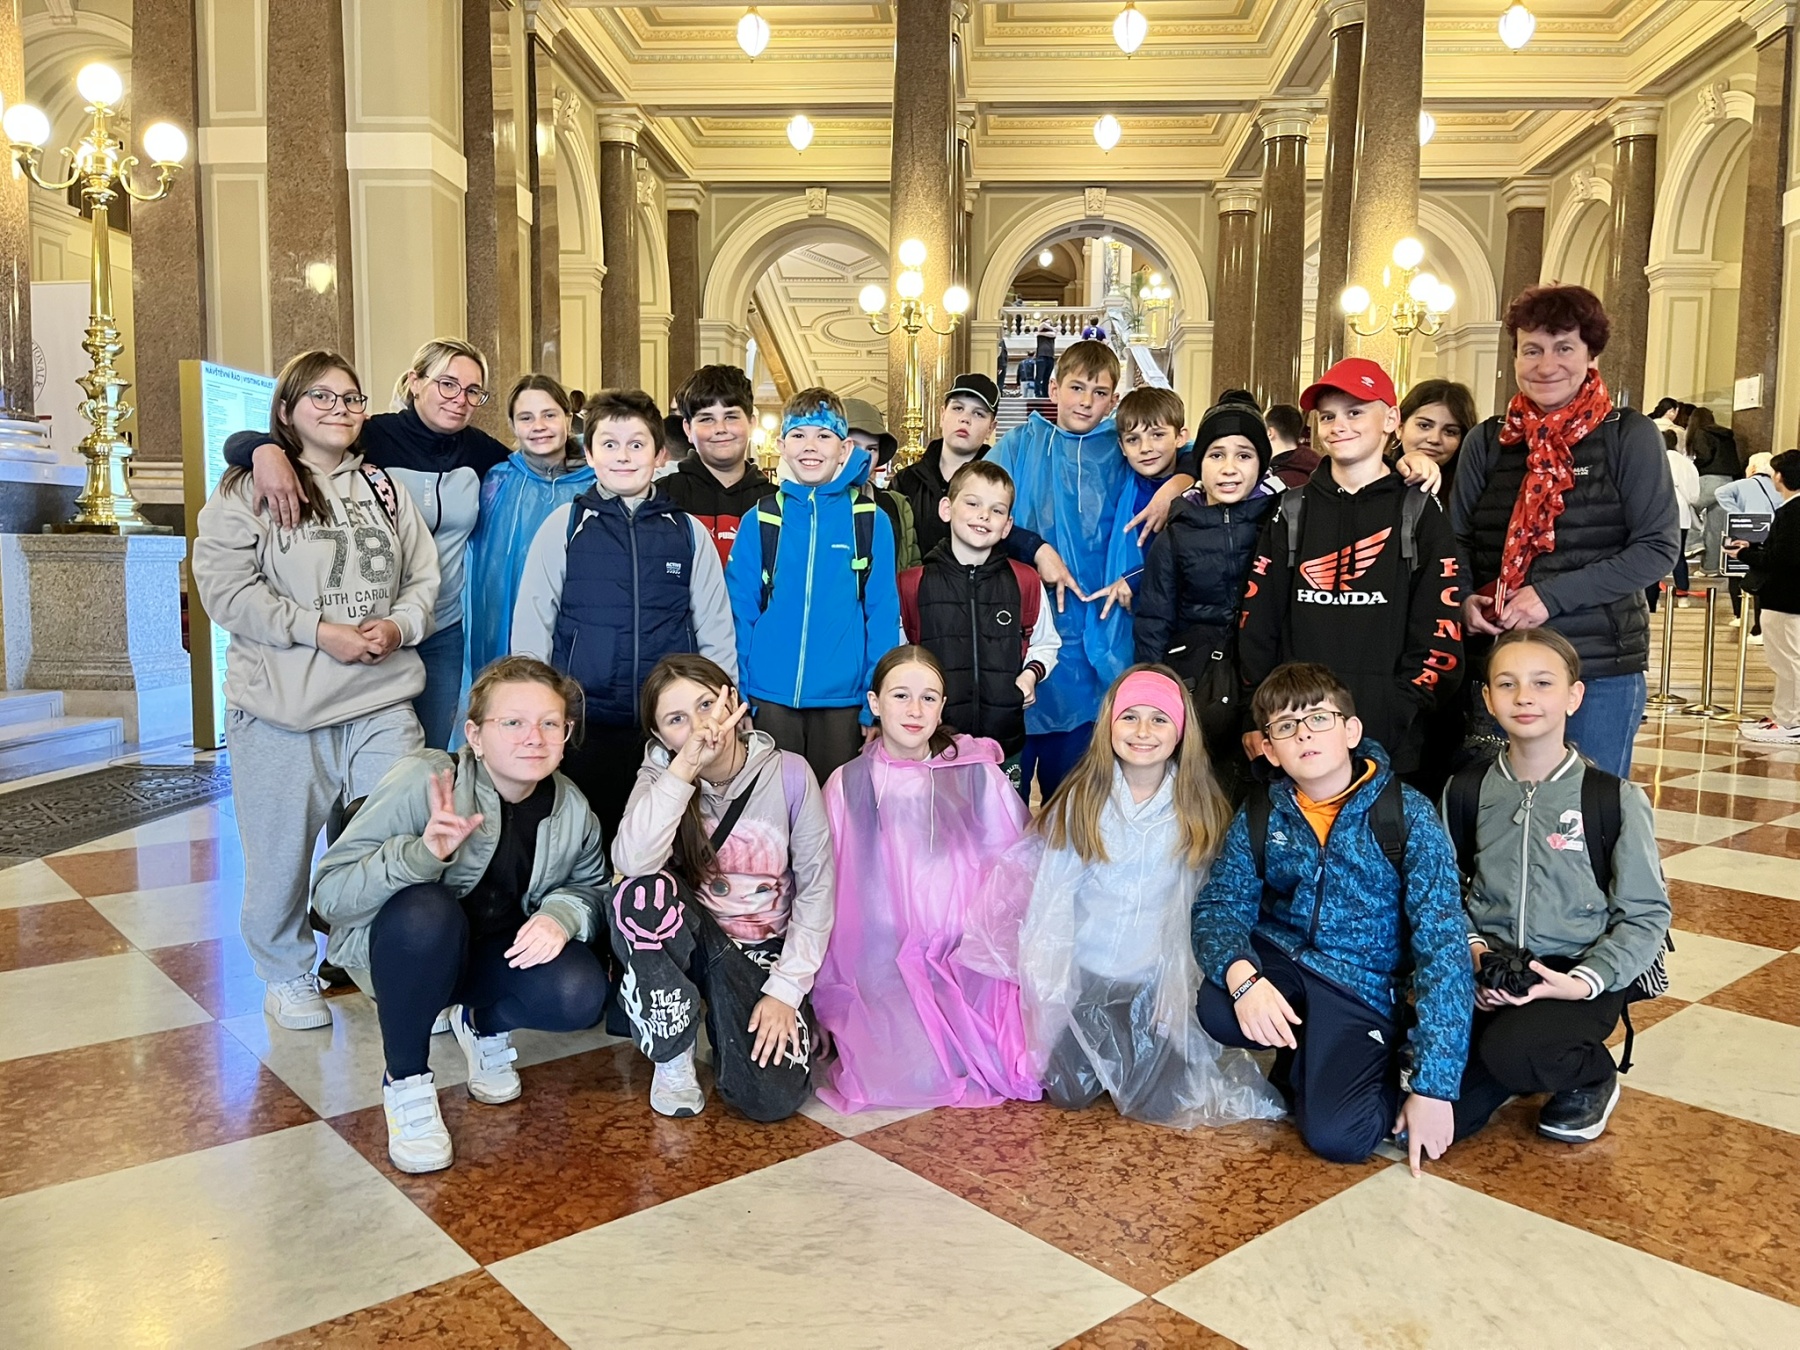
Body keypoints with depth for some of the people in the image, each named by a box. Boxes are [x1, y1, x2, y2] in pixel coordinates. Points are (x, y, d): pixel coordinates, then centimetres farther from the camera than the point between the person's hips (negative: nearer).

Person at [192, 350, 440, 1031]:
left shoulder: (384, 489, 14)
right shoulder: (246, 491, 1)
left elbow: (423, 578, 13)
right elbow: (227, 589, -9)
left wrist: (398, 625, -7)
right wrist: (319, 630, -16)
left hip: (384, 702, 3)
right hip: (282, 707, -3)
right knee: (282, 852, 8)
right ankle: (286, 974, 30)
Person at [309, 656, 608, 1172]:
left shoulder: (572, 810, -11)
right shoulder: (422, 782, -25)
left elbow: (588, 888, 5)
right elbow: (329, 893, -26)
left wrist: (562, 914, -20)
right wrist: (420, 854, -45)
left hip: (497, 953, 4)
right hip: (401, 951, -3)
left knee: (579, 994, -26)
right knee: (425, 912, -39)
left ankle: (484, 1023, 12)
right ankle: (405, 1081, -13)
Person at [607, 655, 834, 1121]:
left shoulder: (789, 774, -12)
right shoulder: (661, 775, -9)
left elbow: (816, 890, -8)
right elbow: (631, 863, -30)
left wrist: (785, 990, -13)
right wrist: (686, 767, -35)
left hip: (765, 953, 0)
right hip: (691, 941, 1)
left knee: (772, 1096, -22)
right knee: (643, 893, -33)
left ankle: (725, 1027, 15)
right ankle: (672, 1058, -10)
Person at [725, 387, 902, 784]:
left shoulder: (871, 521, 0)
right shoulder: (760, 521, 2)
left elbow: (883, 614, 0)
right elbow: (740, 611, 5)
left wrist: (876, 705, -4)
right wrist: (737, 700, 1)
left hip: (841, 699, -1)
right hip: (771, 697, 1)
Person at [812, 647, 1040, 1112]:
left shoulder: (977, 775, 4)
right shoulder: (846, 786, 5)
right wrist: (831, 997, 6)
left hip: (972, 961, 1)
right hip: (884, 966, -1)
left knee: (1025, 1066, -18)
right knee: (917, 1076, -22)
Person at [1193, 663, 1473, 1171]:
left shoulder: (1407, 816, -14)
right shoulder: (1259, 815, -3)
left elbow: (1444, 946, -17)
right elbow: (1220, 906, -7)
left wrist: (1434, 1086, -22)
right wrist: (1242, 976, -32)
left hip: (1365, 992, -3)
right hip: (1281, 963, 3)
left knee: (1337, 1138, -23)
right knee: (1219, 1010, -30)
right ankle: (1303, 1054, 4)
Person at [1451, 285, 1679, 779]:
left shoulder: (1629, 435, -2)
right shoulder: (1486, 441, 6)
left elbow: (1658, 548, -6)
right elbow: (1459, 541, 11)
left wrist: (1552, 596, -16)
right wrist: (1465, 599, -10)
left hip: (1600, 668, -2)